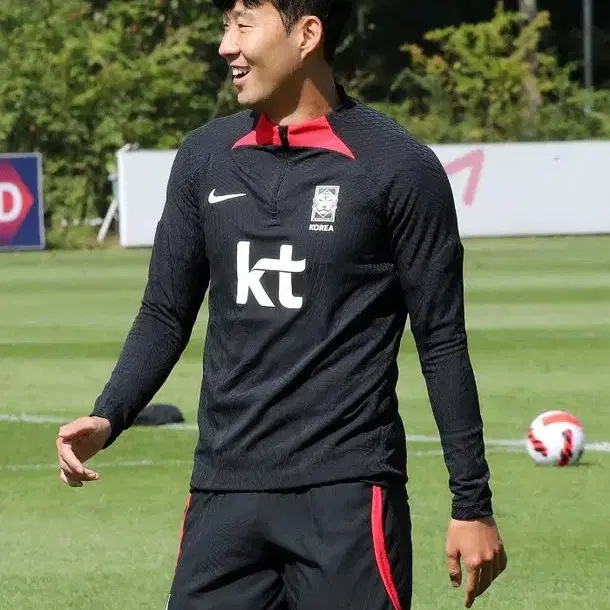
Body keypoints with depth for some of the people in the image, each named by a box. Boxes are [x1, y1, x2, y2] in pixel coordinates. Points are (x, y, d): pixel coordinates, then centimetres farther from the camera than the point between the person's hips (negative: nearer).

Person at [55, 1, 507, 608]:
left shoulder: (398, 167, -3)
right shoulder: (204, 158, 9)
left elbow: (442, 341, 0)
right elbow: (165, 314, 15)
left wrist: (472, 505, 0)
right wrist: (107, 418, -2)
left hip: (346, 494, -4)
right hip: (223, 492, 4)